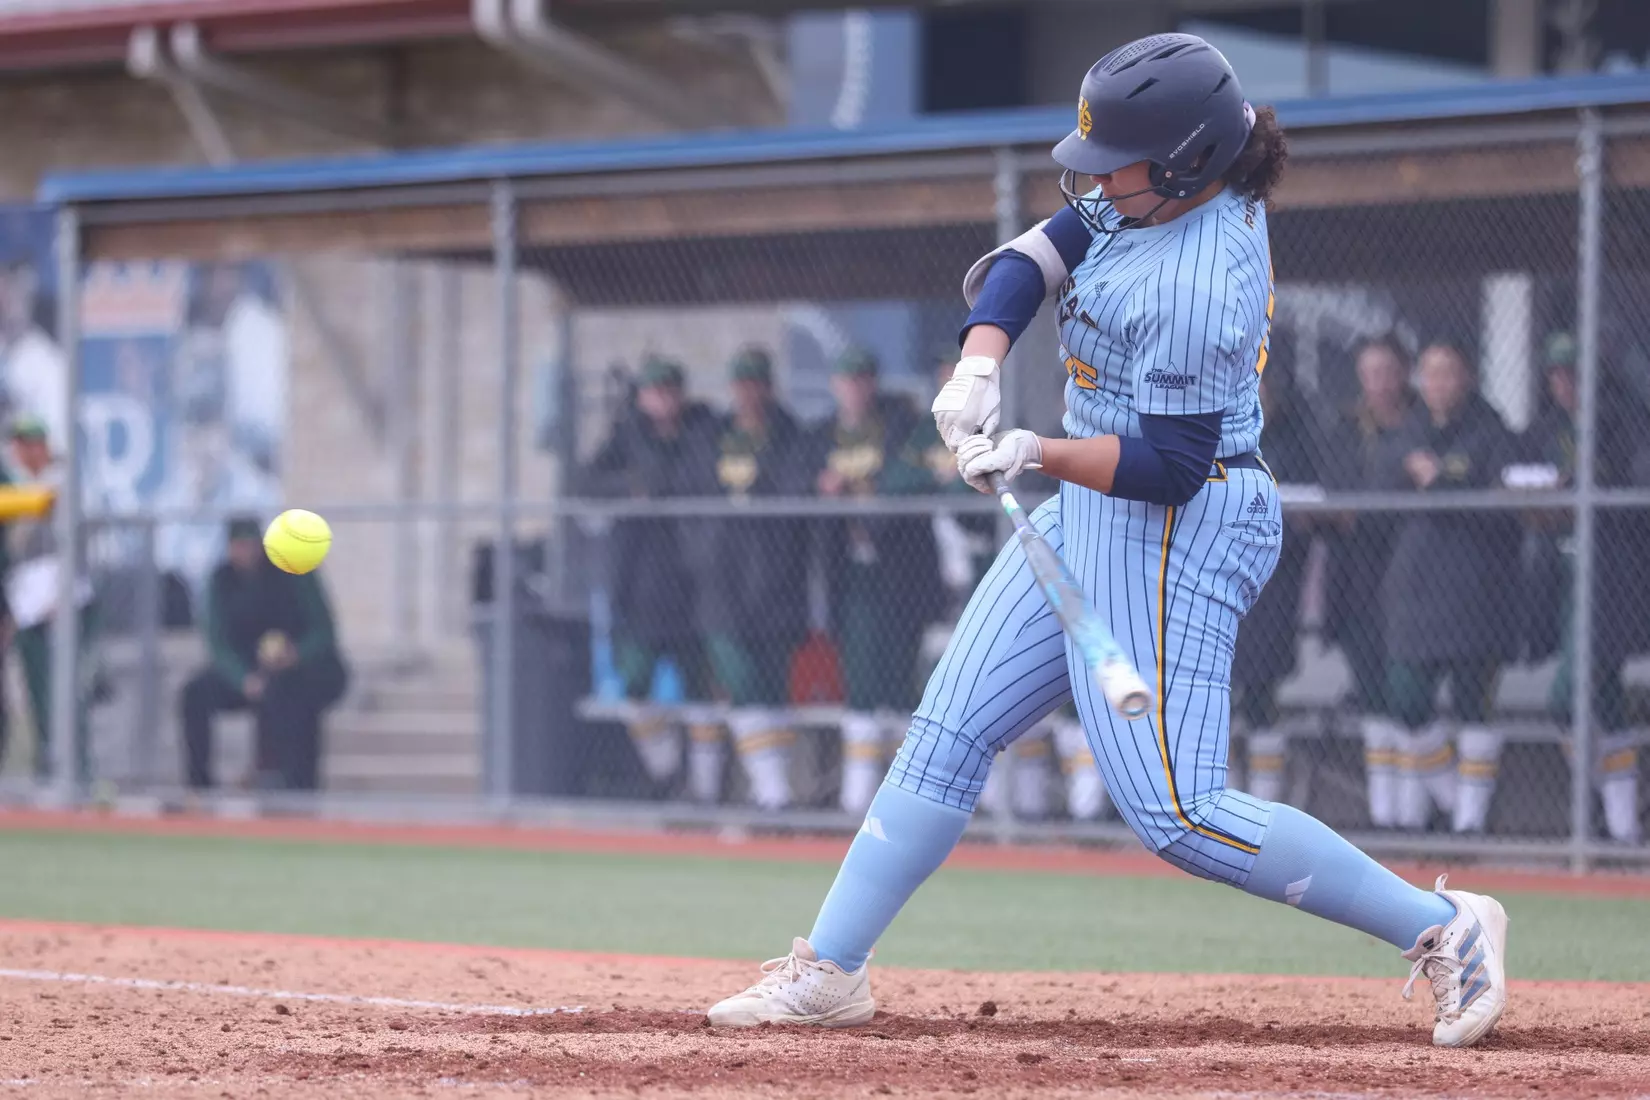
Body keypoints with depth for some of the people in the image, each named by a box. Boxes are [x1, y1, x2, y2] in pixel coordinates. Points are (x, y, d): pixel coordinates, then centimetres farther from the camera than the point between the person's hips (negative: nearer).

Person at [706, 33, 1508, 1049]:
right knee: (950, 734, 9)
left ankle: (1443, 927, -8)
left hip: (1175, 529, -10)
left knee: (1177, 815, -13)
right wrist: (981, 363, -11)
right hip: (1091, 513, 10)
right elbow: (1035, 256, 5)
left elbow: (1169, 466, -25)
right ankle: (829, 971, 14)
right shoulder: (1175, 195, 1)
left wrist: (1035, 453, -31)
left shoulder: (1197, 285, -26)